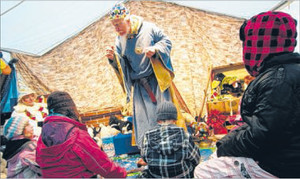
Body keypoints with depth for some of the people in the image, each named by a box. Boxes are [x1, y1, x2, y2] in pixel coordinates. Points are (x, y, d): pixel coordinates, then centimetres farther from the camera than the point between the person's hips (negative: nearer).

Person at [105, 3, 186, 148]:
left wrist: (155, 49, -20)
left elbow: (167, 41, -1)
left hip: (158, 79, -2)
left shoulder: (148, 28, -7)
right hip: (140, 84, 3)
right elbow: (122, 64, 5)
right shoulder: (119, 40, 2)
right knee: (144, 117, 2)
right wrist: (114, 58, -16)